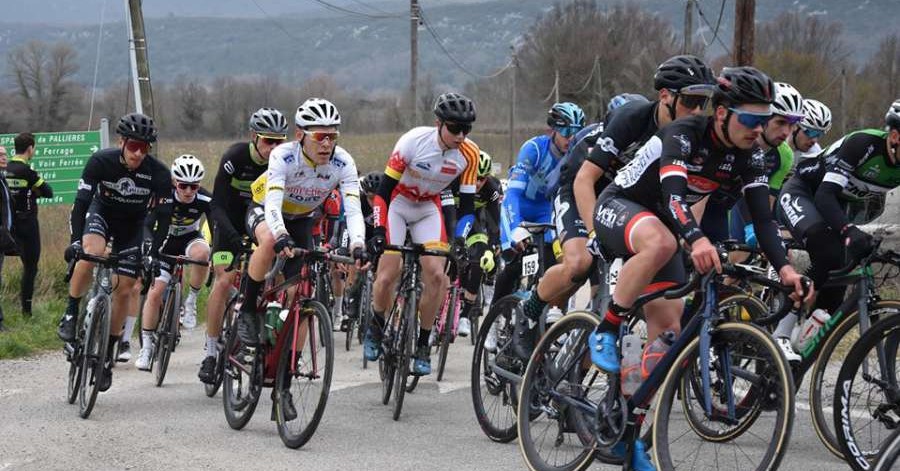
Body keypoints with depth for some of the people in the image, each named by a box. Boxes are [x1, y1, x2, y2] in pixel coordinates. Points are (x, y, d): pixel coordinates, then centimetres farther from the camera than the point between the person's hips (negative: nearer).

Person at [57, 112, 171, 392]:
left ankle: (108, 355, 10)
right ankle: (71, 314, -17)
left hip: (132, 225, 1)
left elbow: (163, 217, -21)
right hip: (101, 213, -1)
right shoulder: (101, 161, -26)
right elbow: (81, 202, -27)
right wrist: (75, 241, -39)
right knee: (92, 251, -35)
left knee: (125, 290, -5)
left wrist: (154, 254, -32)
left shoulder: (158, 174, -25)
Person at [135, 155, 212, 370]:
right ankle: (146, 346, 1)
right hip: (165, 242, 0)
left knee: (201, 252, -37)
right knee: (154, 293, -13)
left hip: (190, 239, 0)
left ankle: (191, 301, -15)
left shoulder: (205, 200, -24)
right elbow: (147, 227, -28)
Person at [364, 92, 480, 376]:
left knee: (436, 275, -13)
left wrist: (459, 239, -26)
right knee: (388, 276, -13)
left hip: (429, 209, 3)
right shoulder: (414, 141, -28)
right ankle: (376, 328, 16)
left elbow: (467, 204, -11)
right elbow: (384, 189, -23)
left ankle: (422, 345, 0)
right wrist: (379, 230, -32)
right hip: (397, 204, -3)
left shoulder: (469, 154, -18)